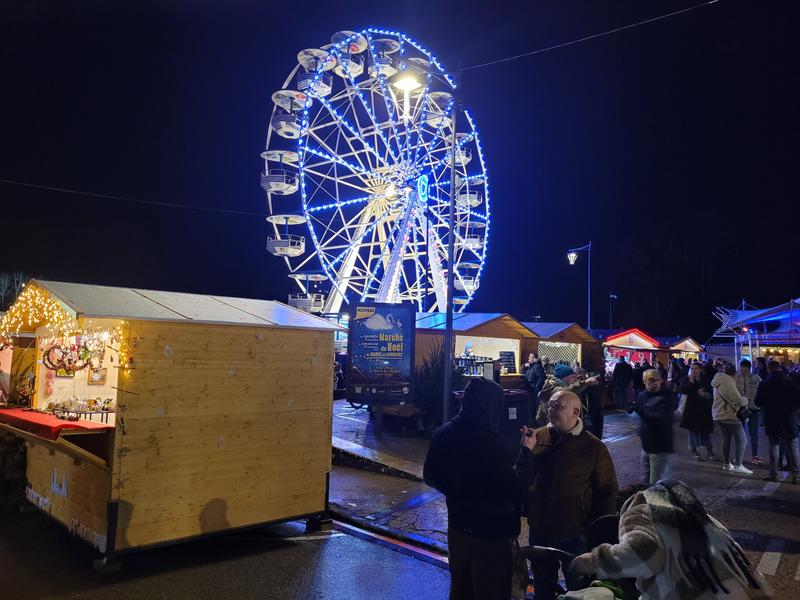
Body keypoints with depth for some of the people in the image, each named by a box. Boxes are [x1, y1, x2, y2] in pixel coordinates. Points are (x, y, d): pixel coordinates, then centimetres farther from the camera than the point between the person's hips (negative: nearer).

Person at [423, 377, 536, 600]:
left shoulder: (444, 433, -5)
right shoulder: (487, 441, -27)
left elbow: (430, 477, 7)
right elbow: (515, 488, -21)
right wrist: (526, 450, -10)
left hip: (457, 528, 7)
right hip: (490, 532, -7)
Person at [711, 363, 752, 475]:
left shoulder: (717, 383, 12)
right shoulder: (728, 383, -19)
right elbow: (739, 400, -21)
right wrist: (745, 400, 1)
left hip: (718, 415, 9)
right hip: (729, 415, -9)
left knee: (726, 439, 15)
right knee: (741, 440, -3)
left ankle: (726, 464, 20)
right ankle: (737, 465, -5)